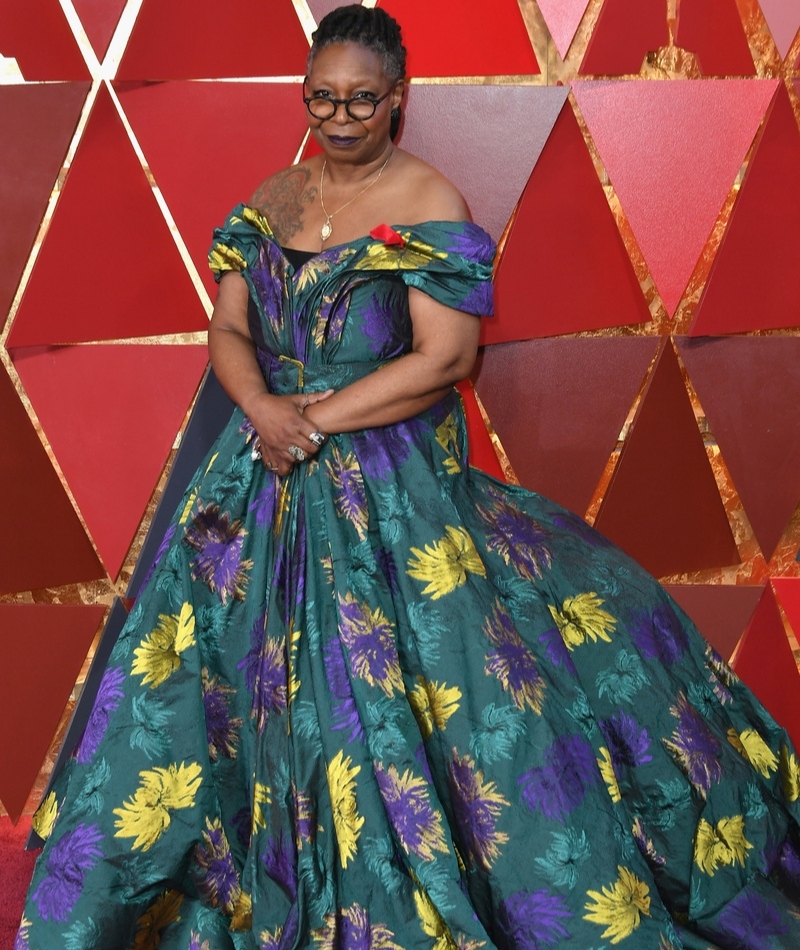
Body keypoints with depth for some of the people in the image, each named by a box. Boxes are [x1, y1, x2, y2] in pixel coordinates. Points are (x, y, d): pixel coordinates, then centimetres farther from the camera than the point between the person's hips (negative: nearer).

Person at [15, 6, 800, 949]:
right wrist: (261, 406, -14)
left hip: (393, 487, -5)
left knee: (394, 683, -3)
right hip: (267, 479, 6)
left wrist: (317, 421, -15)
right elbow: (227, 328, 7)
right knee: (237, 661, 10)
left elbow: (445, 358, -15)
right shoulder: (274, 197, 10)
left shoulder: (429, 205, -7)